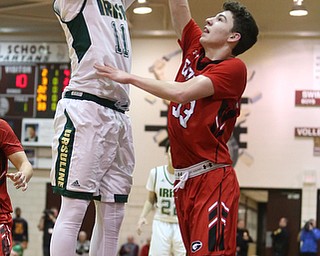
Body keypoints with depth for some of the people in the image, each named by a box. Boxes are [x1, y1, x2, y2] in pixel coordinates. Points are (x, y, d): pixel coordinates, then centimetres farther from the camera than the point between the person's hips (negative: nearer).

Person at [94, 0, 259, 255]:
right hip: (184, 179, 7)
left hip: (213, 179, -7)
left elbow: (181, 92, -18)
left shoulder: (234, 67, -8)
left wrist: (129, 77, -10)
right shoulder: (195, 48, 12)